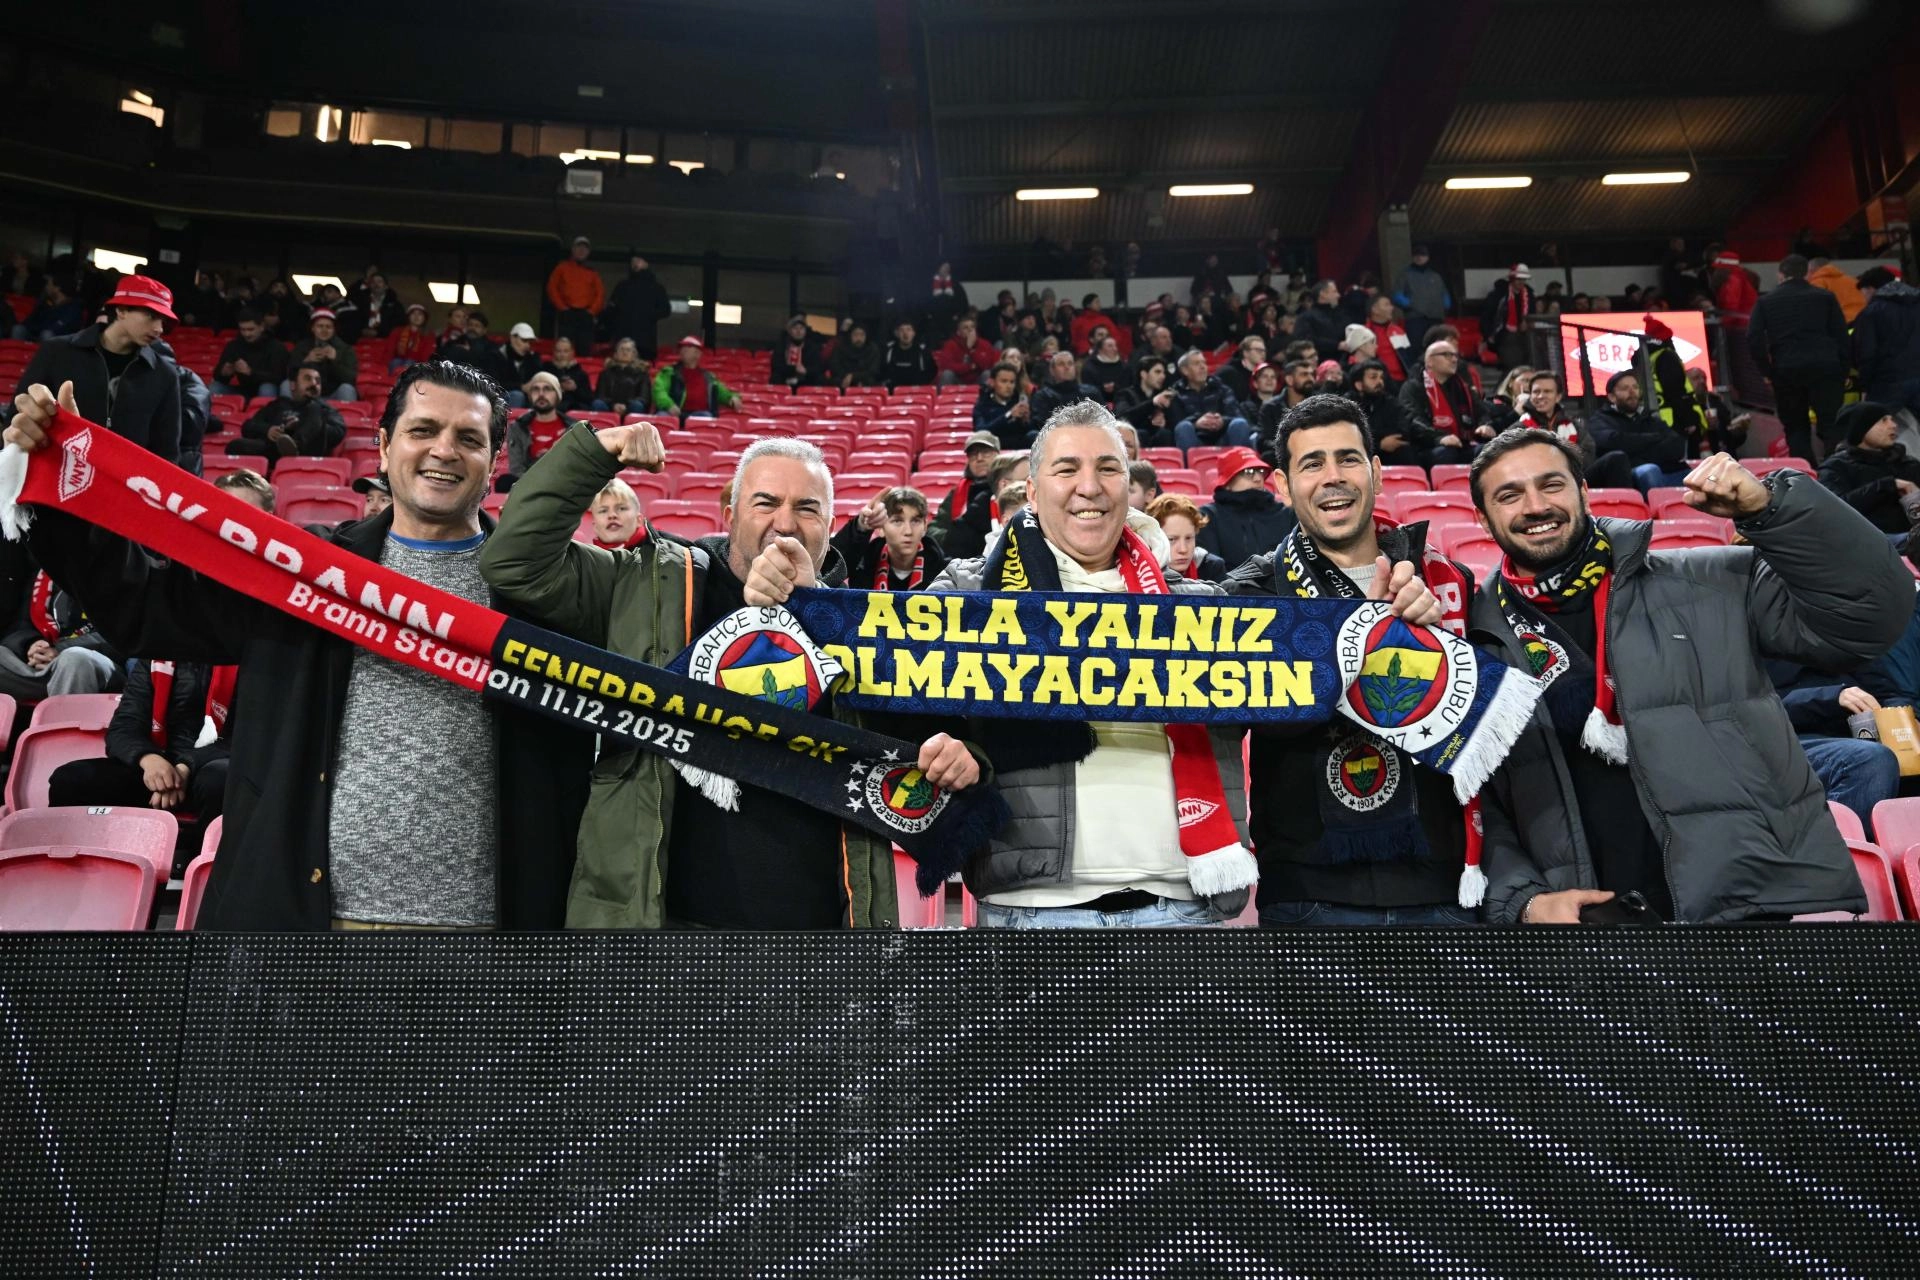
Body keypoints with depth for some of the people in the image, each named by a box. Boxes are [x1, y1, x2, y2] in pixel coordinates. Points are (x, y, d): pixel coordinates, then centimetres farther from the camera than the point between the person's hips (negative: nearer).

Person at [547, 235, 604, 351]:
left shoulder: (592, 272, 17)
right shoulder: (562, 267, 11)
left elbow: (601, 293, 11)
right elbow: (552, 287, 6)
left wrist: (592, 311, -2)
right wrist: (562, 307, -4)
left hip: (586, 315, 2)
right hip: (566, 314, -2)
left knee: (585, 349, -2)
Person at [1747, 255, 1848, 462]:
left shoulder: (1766, 301, 7)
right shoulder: (1825, 297, 8)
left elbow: (1754, 339, -1)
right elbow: (1842, 336, 5)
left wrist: (1767, 371, 6)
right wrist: (1843, 371, 9)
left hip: (1786, 371, 0)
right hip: (1825, 368, 0)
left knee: (1796, 428, 9)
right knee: (1832, 425, 0)